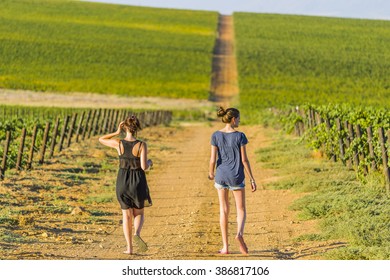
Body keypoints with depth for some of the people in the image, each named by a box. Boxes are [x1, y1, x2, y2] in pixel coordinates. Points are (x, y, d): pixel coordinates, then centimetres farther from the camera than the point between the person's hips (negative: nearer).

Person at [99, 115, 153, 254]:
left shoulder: (118, 143, -8)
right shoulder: (142, 145, -14)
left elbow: (101, 139, 10)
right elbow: (144, 167, -18)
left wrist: (117, 132, 3)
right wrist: (149, 162, 4)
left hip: (122, 181, 1)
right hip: (138, 182, -1)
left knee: (127, 214, 14)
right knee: (139, 214, 18)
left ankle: (129, 247, 9)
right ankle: (136, 234, -13)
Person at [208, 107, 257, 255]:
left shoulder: (216, 135, -5)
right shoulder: (240, 136, -11)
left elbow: (213, 159, -6)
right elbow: (244, 160, -10)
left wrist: (211, 173, 14)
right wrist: (252, 178, -2)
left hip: (221, 176, 2)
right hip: (236, 177, -2)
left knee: (224, 210, 11)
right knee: (241, 210, 8)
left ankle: (225, 246, 9)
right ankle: (239, 233, -22)